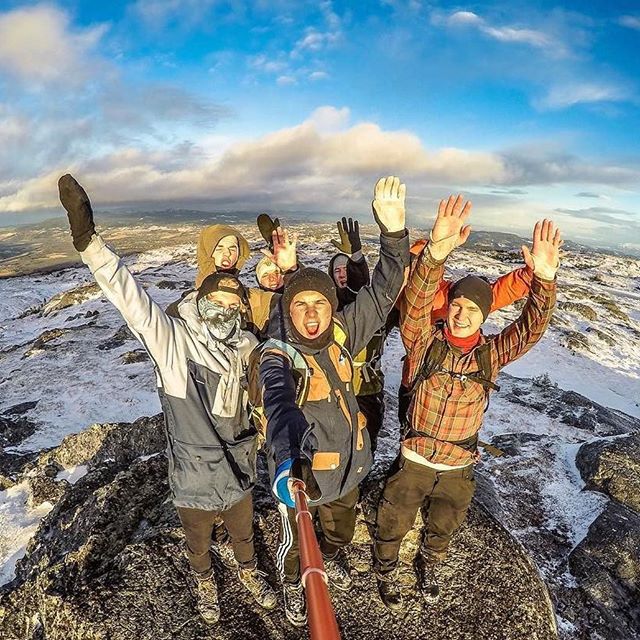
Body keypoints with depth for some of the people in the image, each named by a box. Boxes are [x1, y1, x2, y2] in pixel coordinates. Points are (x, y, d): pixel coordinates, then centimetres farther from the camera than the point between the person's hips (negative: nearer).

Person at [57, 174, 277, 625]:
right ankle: (205, 583, 61)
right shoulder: (172, 340, -23)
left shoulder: (247, 350, -12)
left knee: (243, 533, 30)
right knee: (198, 543, 28)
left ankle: (250, 572, 62)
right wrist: (89, 240, -44)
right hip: (193, 483, -2)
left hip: (238, 474, 2)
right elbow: (130, 297, -35)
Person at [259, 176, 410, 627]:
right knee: (295, 540, 25)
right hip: (299, 471, -4)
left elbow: (383, 293, -18)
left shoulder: (341, 334, -15)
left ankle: (332, 557, 68)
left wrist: (393, 231, -31)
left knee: (341, 528, 33)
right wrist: (286, 458, -67)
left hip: (348, 464, 5)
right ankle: (293, 584, 59)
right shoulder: (277, 354, -29)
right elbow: (279, 404, -47)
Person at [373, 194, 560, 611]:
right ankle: (386, 571, 52)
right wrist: (436, 255, -54)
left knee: (444, 527, 29)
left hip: (460, 469, 3)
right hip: (413, 463, -2)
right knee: (393, 525, 20)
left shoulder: (491, 355, -10)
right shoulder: (425, 343, -19)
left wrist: (544, 280, -40)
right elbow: (417, 302, -36)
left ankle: (430, 565, 61)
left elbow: (531, 327, -22)